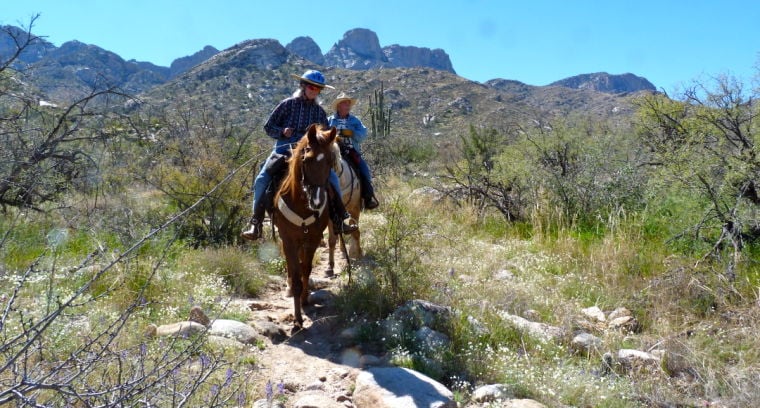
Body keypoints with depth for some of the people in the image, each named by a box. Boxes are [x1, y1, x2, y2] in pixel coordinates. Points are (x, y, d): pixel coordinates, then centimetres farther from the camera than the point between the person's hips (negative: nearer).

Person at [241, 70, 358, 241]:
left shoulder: (319, 111, 11)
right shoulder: (287, 104, 3)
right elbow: (268, 127, 5)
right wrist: (282, 132, -15)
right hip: (283, 151, -2)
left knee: (332, 177, -16)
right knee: (261, 180, -21)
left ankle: (339, 221, -7)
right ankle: (255, 224, -11)